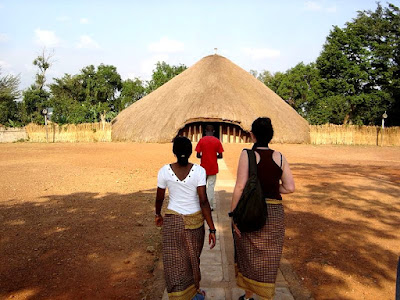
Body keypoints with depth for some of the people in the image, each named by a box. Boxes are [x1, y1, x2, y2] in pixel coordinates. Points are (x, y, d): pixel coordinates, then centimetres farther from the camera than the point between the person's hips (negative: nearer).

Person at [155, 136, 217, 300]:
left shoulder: (165, 171, -10)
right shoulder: (199, 171, -13)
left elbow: (159, 198, 1)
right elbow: (203, 201, -17)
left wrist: (158, 215, 21)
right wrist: (212, 229, -12)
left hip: (172, 220, 0)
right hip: (195, 220, 1)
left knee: (174, 262, 10)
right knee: (193, 258, 21)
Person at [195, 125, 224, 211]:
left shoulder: (201, 140, -5)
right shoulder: (217, 141, -4)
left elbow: (198, 155, -6)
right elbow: (220, 156, -4)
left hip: (203, 167, 0)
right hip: (213, 168, 0)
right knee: (211, 186, 6)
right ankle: (210, 206, 8)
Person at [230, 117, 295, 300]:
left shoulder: (247, 154, -11)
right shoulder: (279, 156, 0)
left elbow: (240, 187, -15)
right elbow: (290, 188, -3)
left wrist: (233, 214, -8)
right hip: (274, 212, 2)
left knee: (249, 255, 19)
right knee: (268, 259, 16)